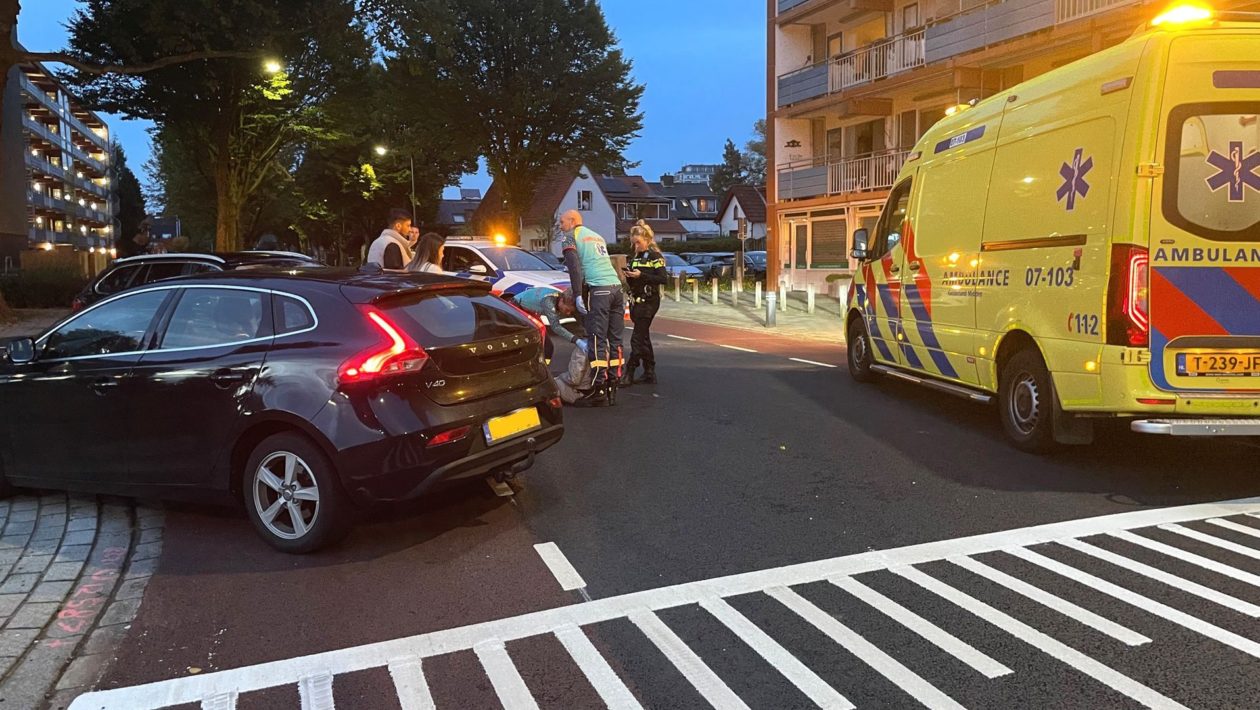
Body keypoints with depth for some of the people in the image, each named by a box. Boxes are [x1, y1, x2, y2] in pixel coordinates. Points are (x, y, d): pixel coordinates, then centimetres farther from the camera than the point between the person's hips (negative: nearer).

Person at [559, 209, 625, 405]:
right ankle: (613, 387, 9)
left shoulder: (571, 237, 6)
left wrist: (578, 294, -11)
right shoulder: (597, 236, 29)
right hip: (616, 287, 7)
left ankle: (599, 387, -12)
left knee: (597, 339, -8)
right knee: (615, 339, 7)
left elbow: (574, 266, -7)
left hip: (598, 290, -7)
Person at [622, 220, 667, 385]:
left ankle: (629, 373, -6)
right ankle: (650, 373, 16)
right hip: (636, 301, 8)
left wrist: (641, 275, -22)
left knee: (637, 338, -9)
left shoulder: (655, 257, -7)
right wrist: (629, 276, -2)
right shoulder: (635, 257, 15)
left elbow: (663, 278, -19)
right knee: (643, 337, 10)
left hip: (648, 301, -8)